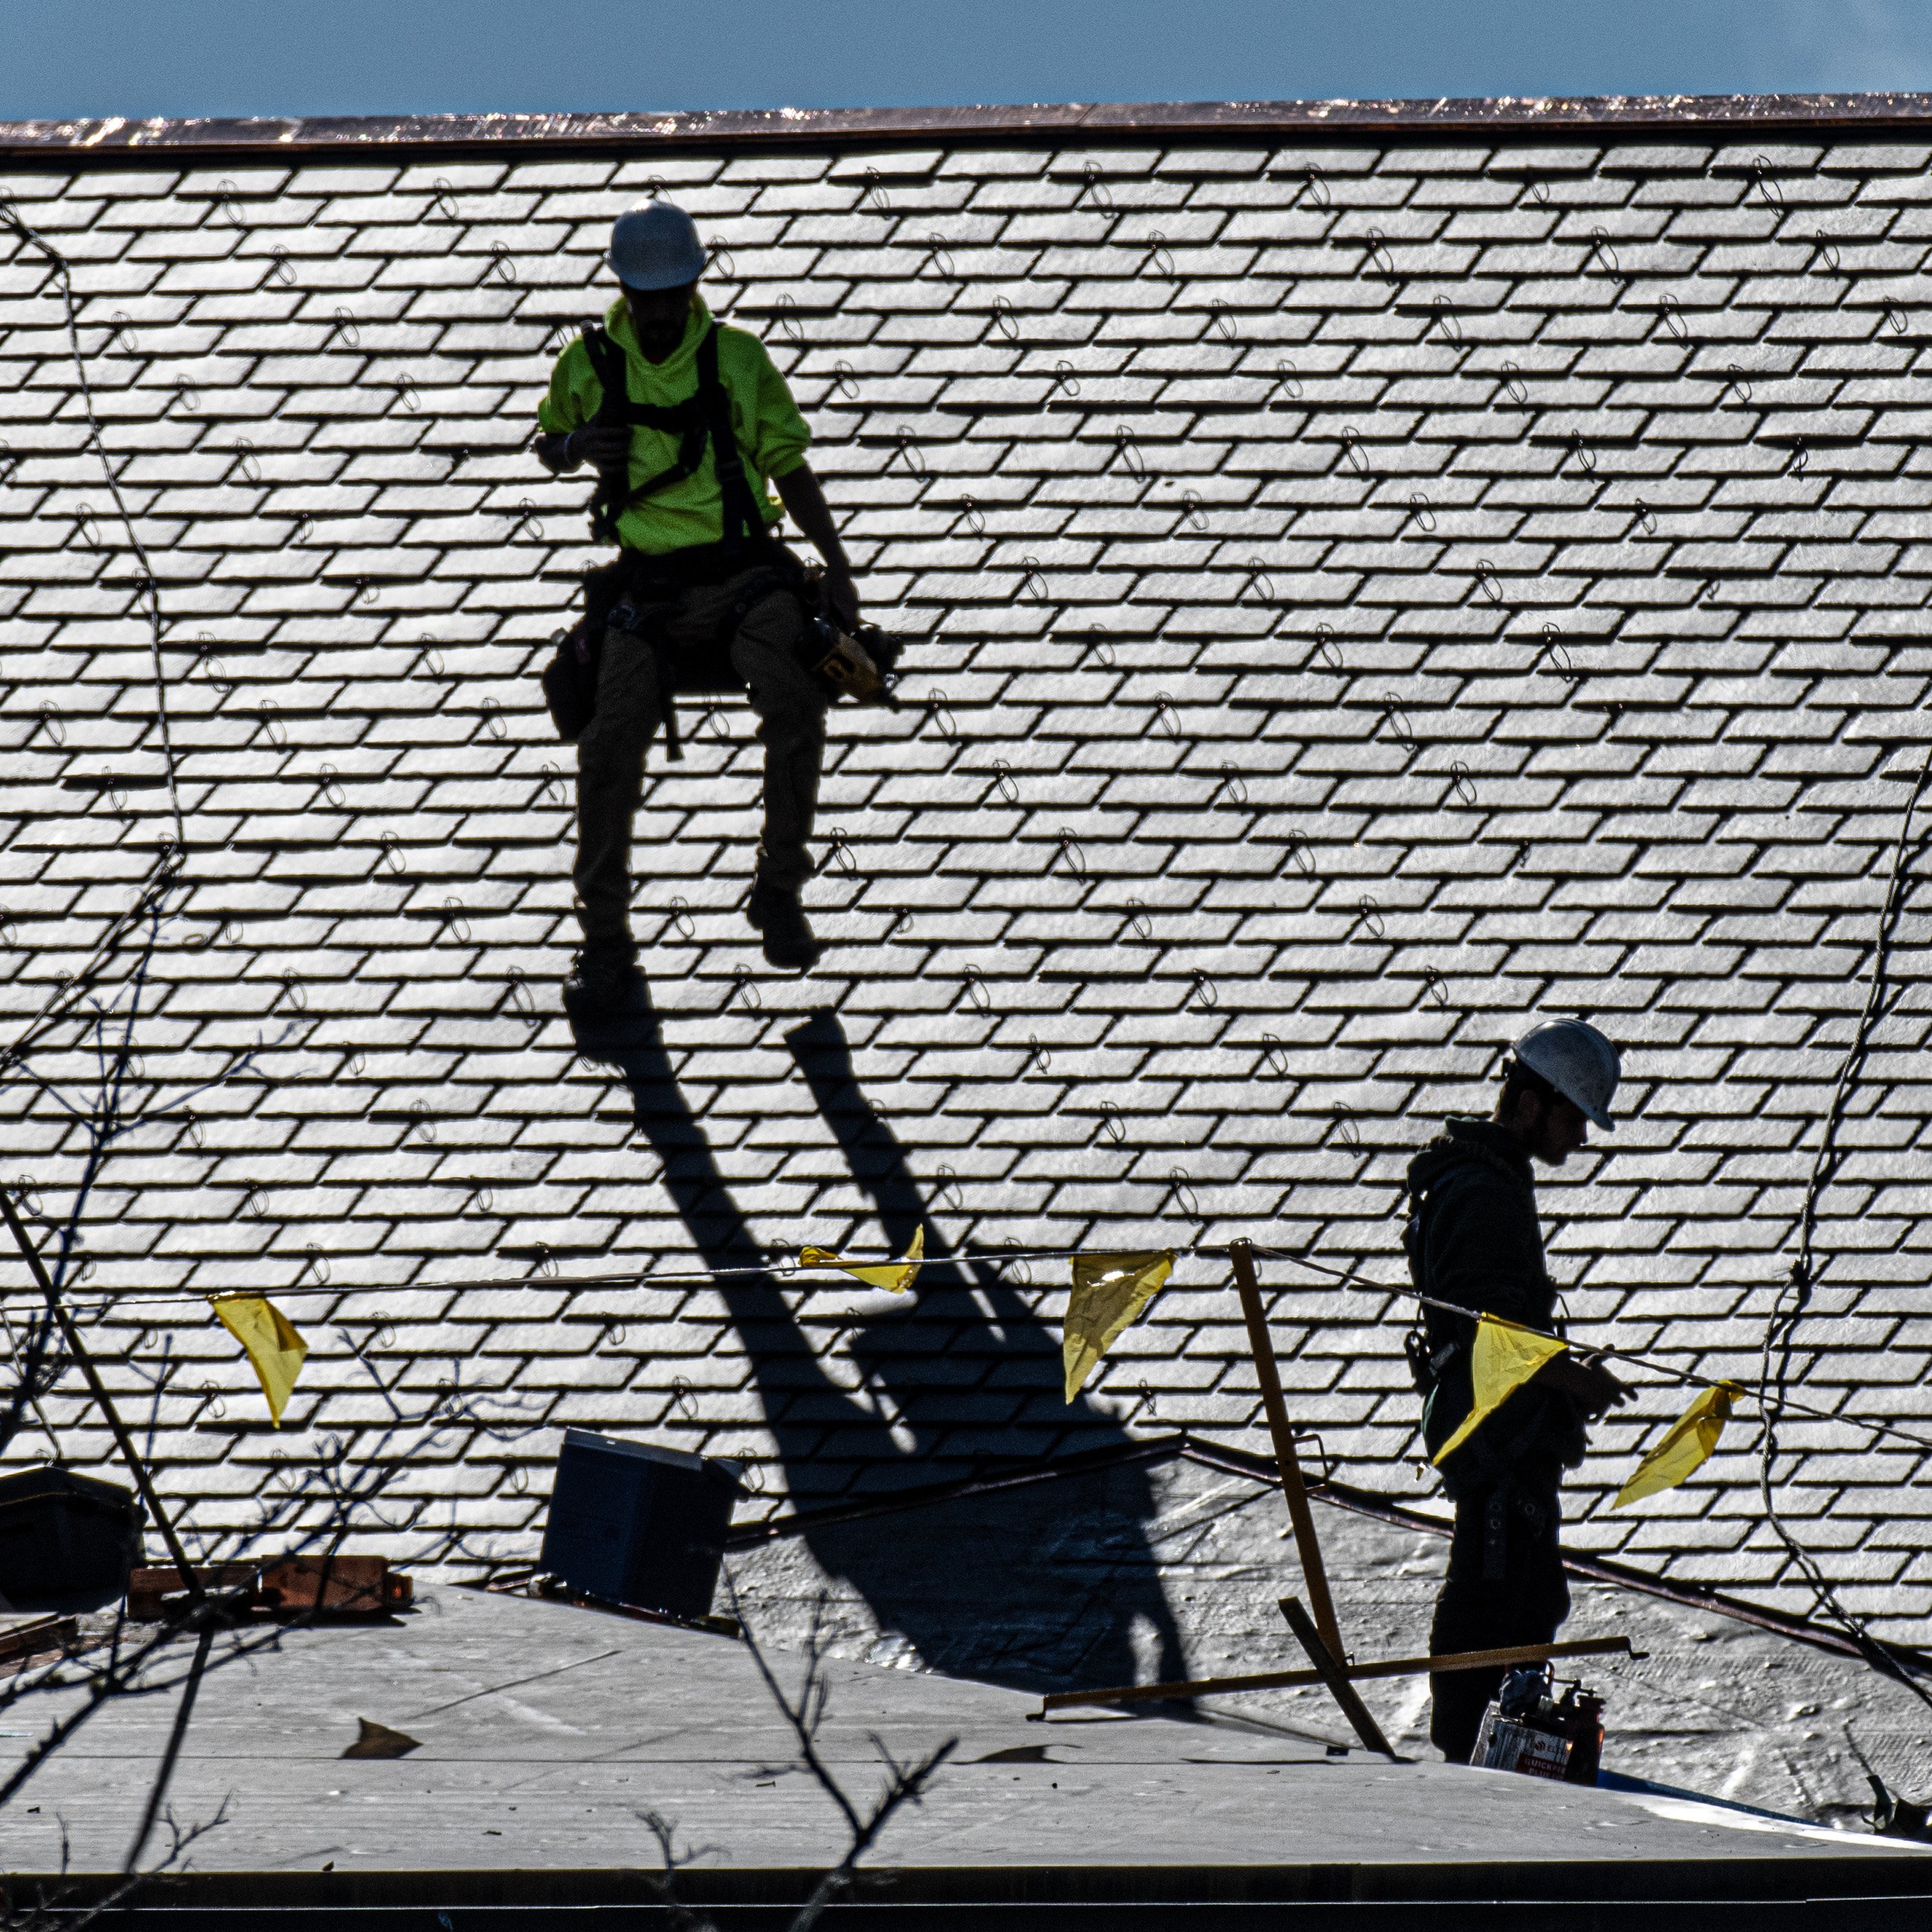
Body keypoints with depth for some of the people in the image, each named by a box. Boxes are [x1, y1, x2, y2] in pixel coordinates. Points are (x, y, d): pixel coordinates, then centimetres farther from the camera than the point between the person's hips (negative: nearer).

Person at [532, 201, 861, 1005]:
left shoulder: (738, 359, 4)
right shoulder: (589, 365, 6)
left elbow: (791, 469, 10)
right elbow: (546, 441, 24)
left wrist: (838, 568, -1)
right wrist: (573, 444, -1)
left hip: (746, 575, -1)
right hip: (649, 587, 1)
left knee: (795, 703, -28)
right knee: (612, 743, -20)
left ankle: (779, 892, -9)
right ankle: (606, 942, -5)